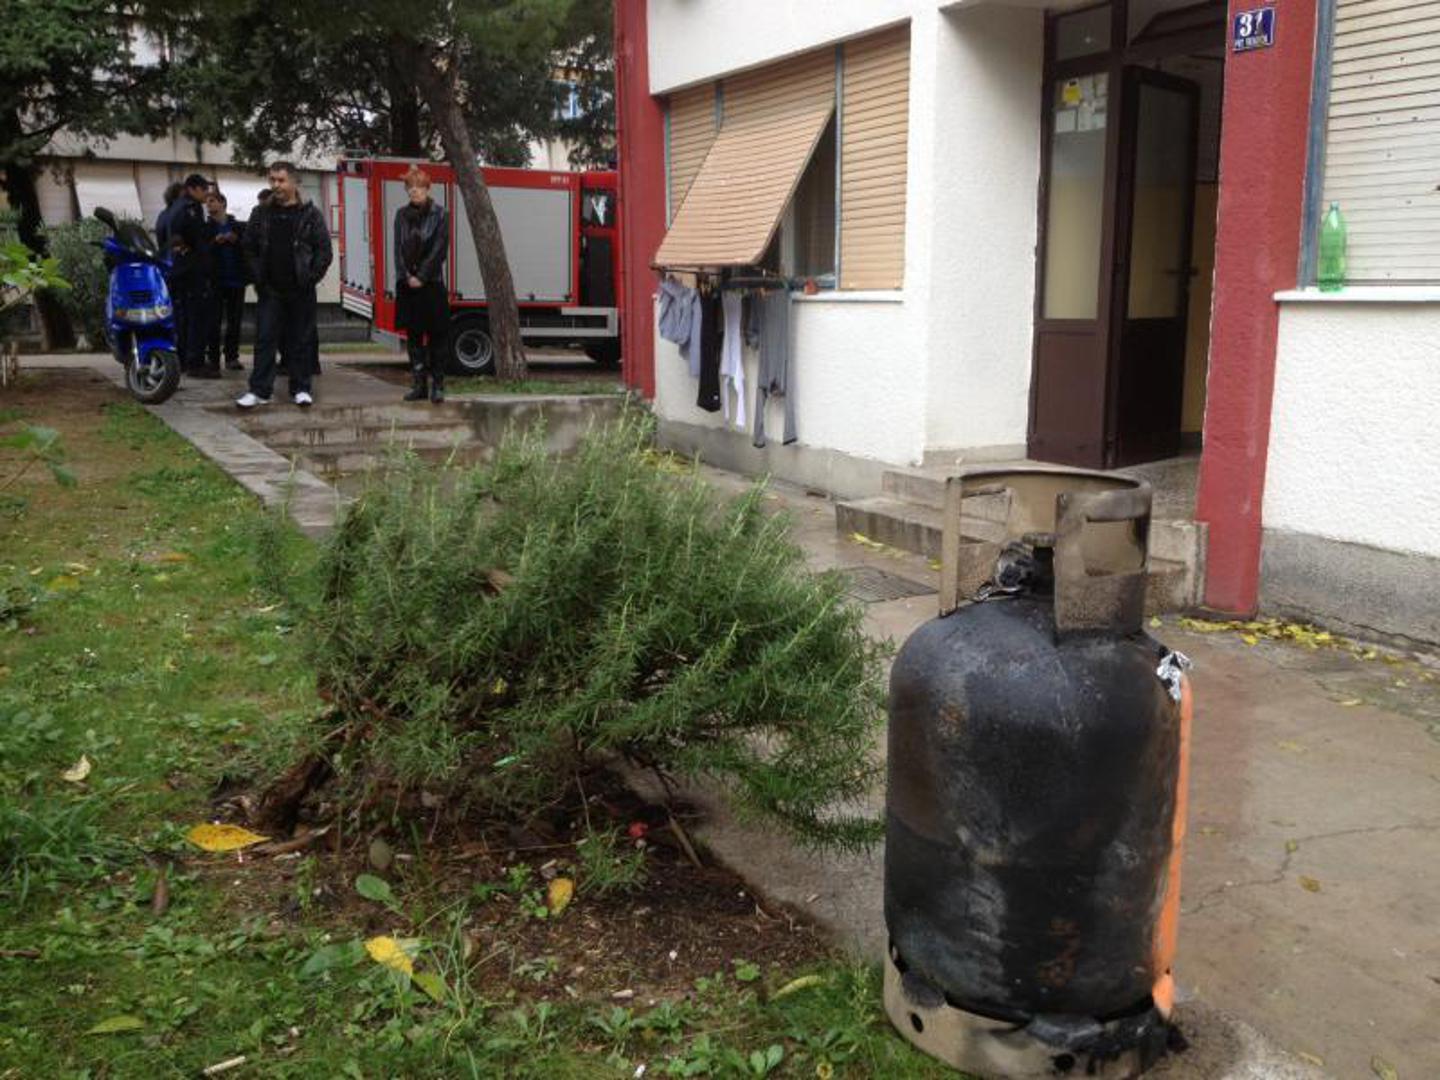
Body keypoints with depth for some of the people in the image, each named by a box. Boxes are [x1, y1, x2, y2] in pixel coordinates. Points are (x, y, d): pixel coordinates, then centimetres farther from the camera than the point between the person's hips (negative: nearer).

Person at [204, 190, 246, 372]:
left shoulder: (238, 227, 6)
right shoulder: (206, 227, 7)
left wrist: (235, 240, -17)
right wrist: (215, 241, -17)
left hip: (236, 280, 1)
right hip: (215, 280, -1)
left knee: (234, 321, 4)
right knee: (214, 321, -2)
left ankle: (232, 357, 10)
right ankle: (212, 357, 2)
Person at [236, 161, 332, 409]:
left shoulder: (310, 214, 0)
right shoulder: (261, 213, 7)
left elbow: (324, 251, -1)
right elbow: (249, 248, 13)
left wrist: (311, 278, -7)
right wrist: (257, 278, 3)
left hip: (301, 291, -2)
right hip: (270, 290, 2)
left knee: (301, 341, 5)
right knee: (265, 339, 0)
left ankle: (301, 389, 14)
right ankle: (259, 390, 2)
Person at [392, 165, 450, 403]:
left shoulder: (439, 214, -1)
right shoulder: (402, 215, 10)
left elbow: (439, 249, -7)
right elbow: (398, 249, 6)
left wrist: (421, 276, -12)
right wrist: (406, 276, -6)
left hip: (431, 283, -4)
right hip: (408, 285, 4)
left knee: (436, 335, -2)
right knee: (413, 335, 6)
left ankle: (437, 385, 2)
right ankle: (418, 385, 11)